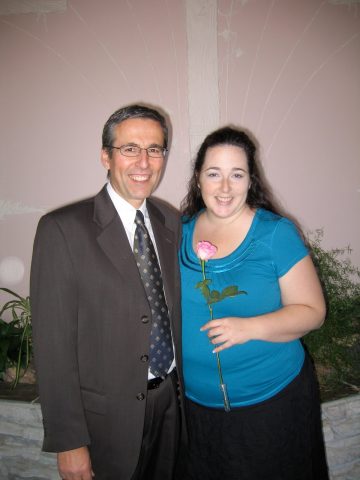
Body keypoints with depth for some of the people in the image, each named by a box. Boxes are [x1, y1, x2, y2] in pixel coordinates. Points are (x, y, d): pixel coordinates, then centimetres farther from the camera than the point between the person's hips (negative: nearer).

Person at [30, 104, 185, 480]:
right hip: (107, 416, -5)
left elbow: (175, 308, 8)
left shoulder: (171, 222, 1)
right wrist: (68, 442, -14)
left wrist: (185, 381, 9)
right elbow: (53, 341, -17)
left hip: (169, 402, 6)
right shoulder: (63, 229, -17)